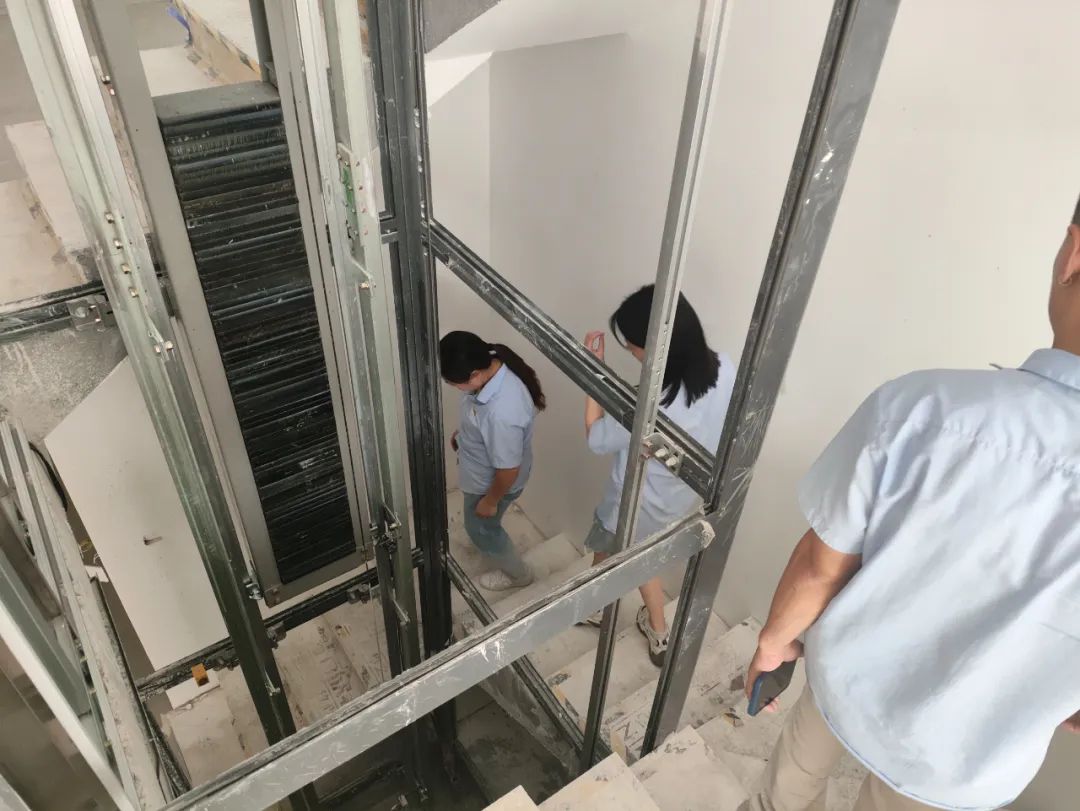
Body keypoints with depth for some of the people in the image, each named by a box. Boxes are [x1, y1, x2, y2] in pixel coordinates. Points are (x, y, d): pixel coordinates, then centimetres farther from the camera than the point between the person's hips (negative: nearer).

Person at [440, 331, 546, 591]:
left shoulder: (503, 412, -46)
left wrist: (490, 501, -14)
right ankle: (487, 535, 69)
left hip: (492, 481, -8)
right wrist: (461, 433, 15)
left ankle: (518, 573, 47)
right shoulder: (493, 364, -20)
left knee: (480, 528, 21)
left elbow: (508, 470, -30)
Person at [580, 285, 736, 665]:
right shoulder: (724, 368, -22)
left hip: (636, 509, -6)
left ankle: (593, 609, 59)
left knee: (605, 557, 28)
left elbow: (596, 438, -20)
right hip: (681, 499, 6)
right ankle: (659, 633, 52)